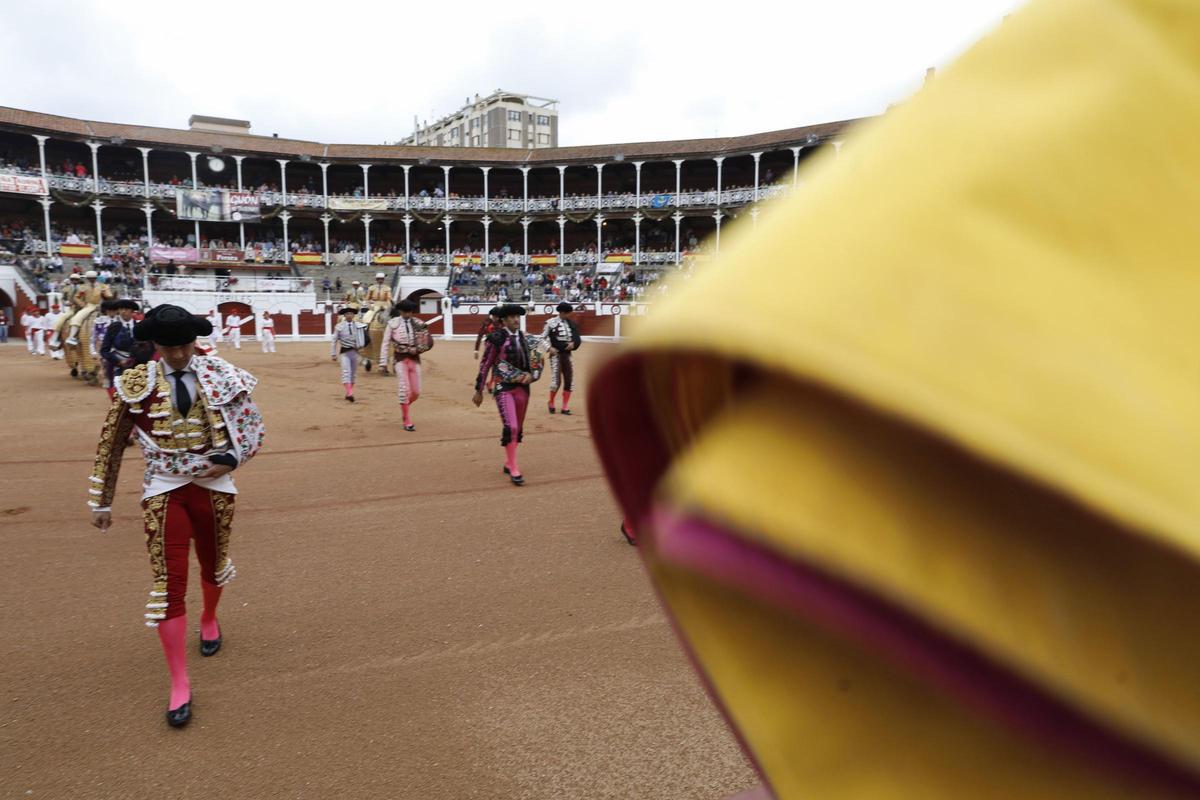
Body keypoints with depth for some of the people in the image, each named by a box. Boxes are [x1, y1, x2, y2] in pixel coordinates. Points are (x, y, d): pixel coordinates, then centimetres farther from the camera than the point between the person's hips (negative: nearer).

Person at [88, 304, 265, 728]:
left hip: (214, 486, 2)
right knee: (168, 582, -6)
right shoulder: (136, 385, -7)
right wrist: (101, 502, 6)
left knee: (213, 565, 20)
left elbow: (254, 425, 2)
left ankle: (209, 619, 54)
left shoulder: (220, 376, -6)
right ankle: (179, 683, 5)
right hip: (165, 490, -1)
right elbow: (111, 444, 2)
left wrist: (231, 459, -13)